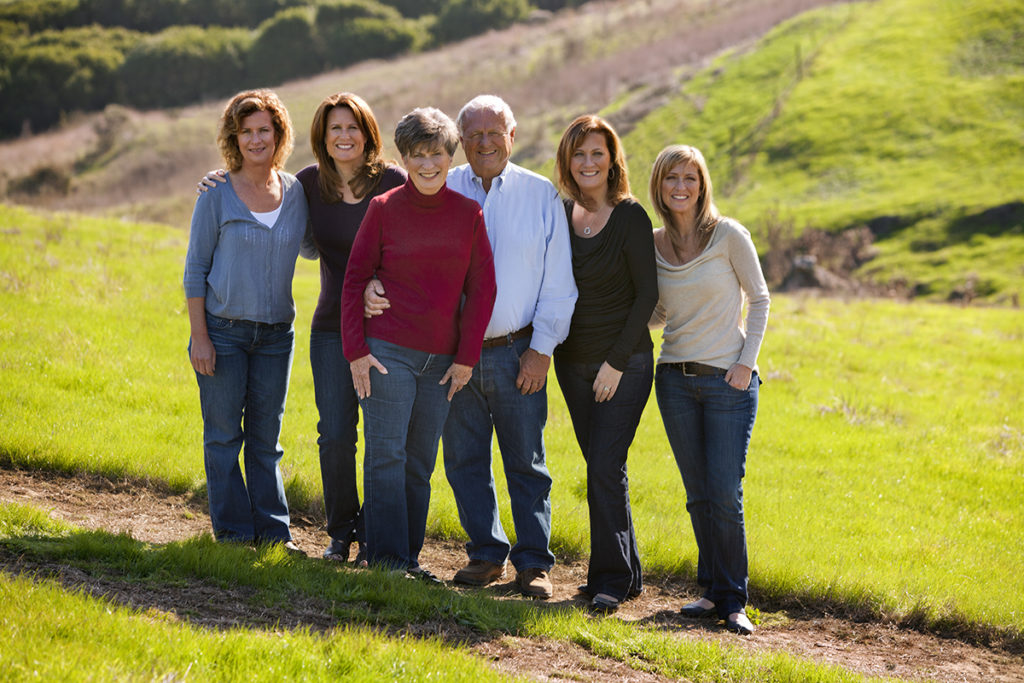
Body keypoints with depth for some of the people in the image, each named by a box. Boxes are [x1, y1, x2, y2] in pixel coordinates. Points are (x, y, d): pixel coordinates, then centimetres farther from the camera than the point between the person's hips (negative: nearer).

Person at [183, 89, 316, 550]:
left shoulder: (295, 192, 3)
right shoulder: (217, 195, -6)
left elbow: (309, 248, 21)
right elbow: (195, 267, -3)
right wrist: (198, 335, -9)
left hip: (276, 333, 3)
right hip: (223, 330, -3)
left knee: (266, 437, 9)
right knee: (224, 435, 3)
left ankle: (272, 531, 15)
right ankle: (233, 532, 11)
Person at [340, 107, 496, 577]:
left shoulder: (469, 214, 4)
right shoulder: (384, 209, -1)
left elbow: (481, 288, 6)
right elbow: (355, 279, 2)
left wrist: (466, 357, 1)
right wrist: (355, 351, -5)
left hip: (442, 357, 3)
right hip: (387, 351, -3)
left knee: (421, 460, 9)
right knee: (386, 454, -4)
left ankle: (409, 555, 18)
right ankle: (385, 559, 2)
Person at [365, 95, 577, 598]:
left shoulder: (541, 195, 3)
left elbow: (558, 281, 3)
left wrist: (542, 348, -4)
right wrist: (376, 286, -15)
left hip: (516, 353, -2)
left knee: (525, 461, 3)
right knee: (465, 459, 7)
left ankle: (534, 562, 10)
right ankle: (487, 553, 19)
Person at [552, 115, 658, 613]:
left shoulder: (631, 217, -10)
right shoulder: (560, 214, 6)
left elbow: (647, 294, -11)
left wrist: (617, 361, -13)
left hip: (625, 362, -6)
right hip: (572, 362, 6)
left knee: (605, 468, -11)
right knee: (599, 469, 10)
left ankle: (612, 579, -3)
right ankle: (625, 574, 21)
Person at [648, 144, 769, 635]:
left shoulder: (728, 235, -7)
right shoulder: (651, 244, 5)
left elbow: (758, 299, 1)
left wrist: (746, 361, -7)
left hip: (728, 379, -4)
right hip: (675, 378, 4)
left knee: (725, 496, -6)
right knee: (698, 496, 8)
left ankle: (731, 599, 6)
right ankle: (712, 590, 19)